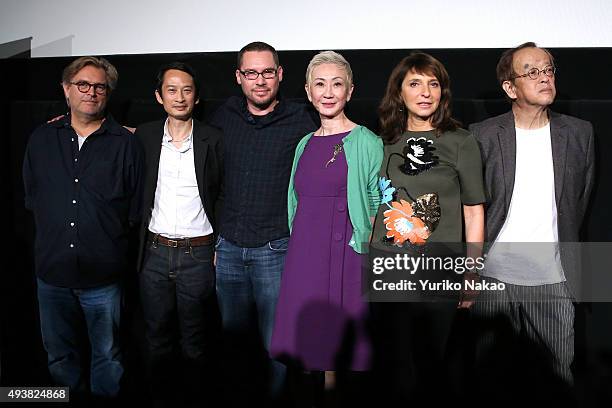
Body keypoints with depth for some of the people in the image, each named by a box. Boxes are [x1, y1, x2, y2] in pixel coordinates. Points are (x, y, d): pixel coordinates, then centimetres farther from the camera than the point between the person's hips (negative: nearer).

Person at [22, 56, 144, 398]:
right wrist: (55, 235, 9)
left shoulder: (127, 145, -5)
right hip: (52, 271, 3)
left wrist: (109, 237, -1)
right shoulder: (42, 140, 6)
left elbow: (136, 212, -2)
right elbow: (31, 198, 14)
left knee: (107, 357, 13)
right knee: (60, 357, 19)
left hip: (103, 278, -3)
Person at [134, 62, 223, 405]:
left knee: (195, 339, 10)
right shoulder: (145, 136, 3)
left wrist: (219, 245, -3)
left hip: (197, 254, -2)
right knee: (158, 336, 17)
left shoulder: (212, 140, -3)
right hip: (155, 252, 3)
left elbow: (223, 196, 1)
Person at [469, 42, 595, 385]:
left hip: (554, 279, 2)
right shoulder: (482, 136, -2)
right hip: (493, 277, -1)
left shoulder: (579, 133, 5)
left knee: (559, 376, 8)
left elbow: (581, 202, 13)